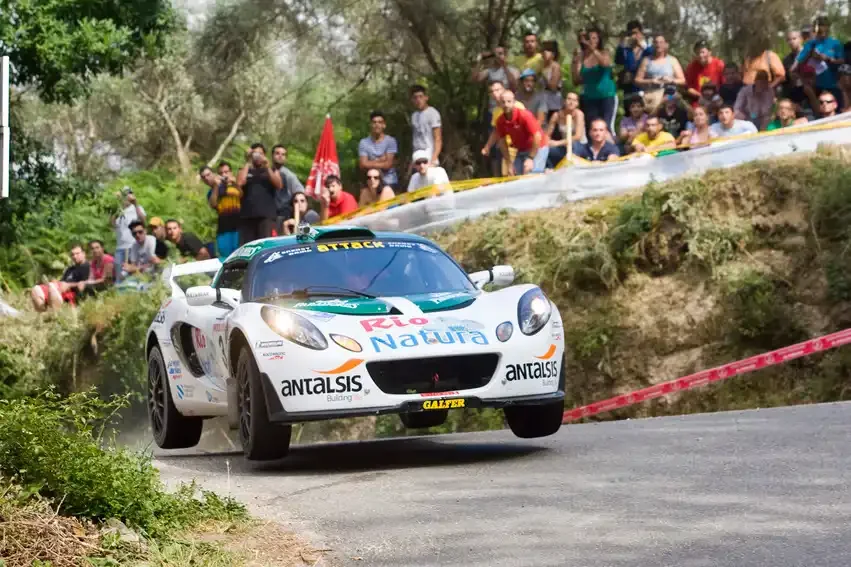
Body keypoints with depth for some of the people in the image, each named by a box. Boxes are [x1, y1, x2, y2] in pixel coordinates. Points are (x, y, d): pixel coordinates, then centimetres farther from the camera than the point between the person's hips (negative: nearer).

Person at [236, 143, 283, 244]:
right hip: (247, 214, 2)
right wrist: (248, 163, 3)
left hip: (267, 214, -2)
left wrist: (268, 167, -3)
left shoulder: (272, 170, 18)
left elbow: (279, 185, 0)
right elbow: (240, 183, -3)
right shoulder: (244, 171, 19)